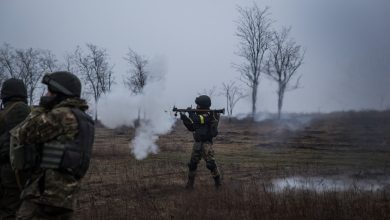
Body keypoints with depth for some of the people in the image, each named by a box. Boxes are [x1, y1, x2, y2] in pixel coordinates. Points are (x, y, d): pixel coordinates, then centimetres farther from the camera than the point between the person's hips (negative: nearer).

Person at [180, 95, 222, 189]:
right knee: (192, 163, 7)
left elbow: (199, 120, -31)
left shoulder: (209, 115, -12)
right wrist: (185, 119, 4)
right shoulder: (200, 115, 15)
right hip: (197, 143, 8)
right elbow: (192, 128, 17)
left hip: (206, 143, -8)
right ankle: (190, 183, 15)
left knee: (210, 163, -8)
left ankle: (217, 180, 6)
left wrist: (191, 114, -17)